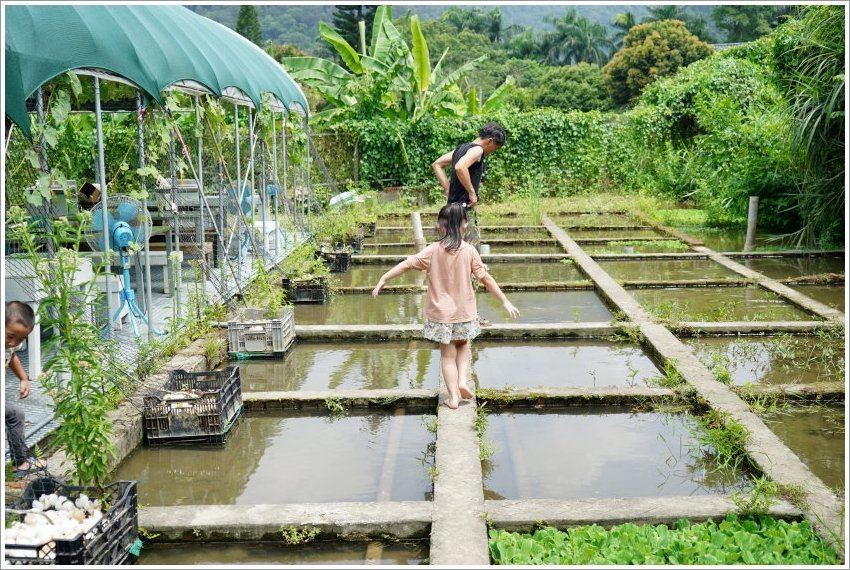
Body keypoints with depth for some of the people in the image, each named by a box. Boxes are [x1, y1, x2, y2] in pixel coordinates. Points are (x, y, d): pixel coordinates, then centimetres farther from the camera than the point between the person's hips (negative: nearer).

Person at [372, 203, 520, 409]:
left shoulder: (433, 250, -11)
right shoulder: (469, 251, -10)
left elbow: (407, 264, -14)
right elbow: (486, 279, -8)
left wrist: (383, 279, -5)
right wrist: (505, 302, -1)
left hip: (440, 313, -1)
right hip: (464, 312, 1)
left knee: (447, 354, 12)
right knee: (463, 345, 26)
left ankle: (453, 397, 10)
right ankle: (463, 379, 5)